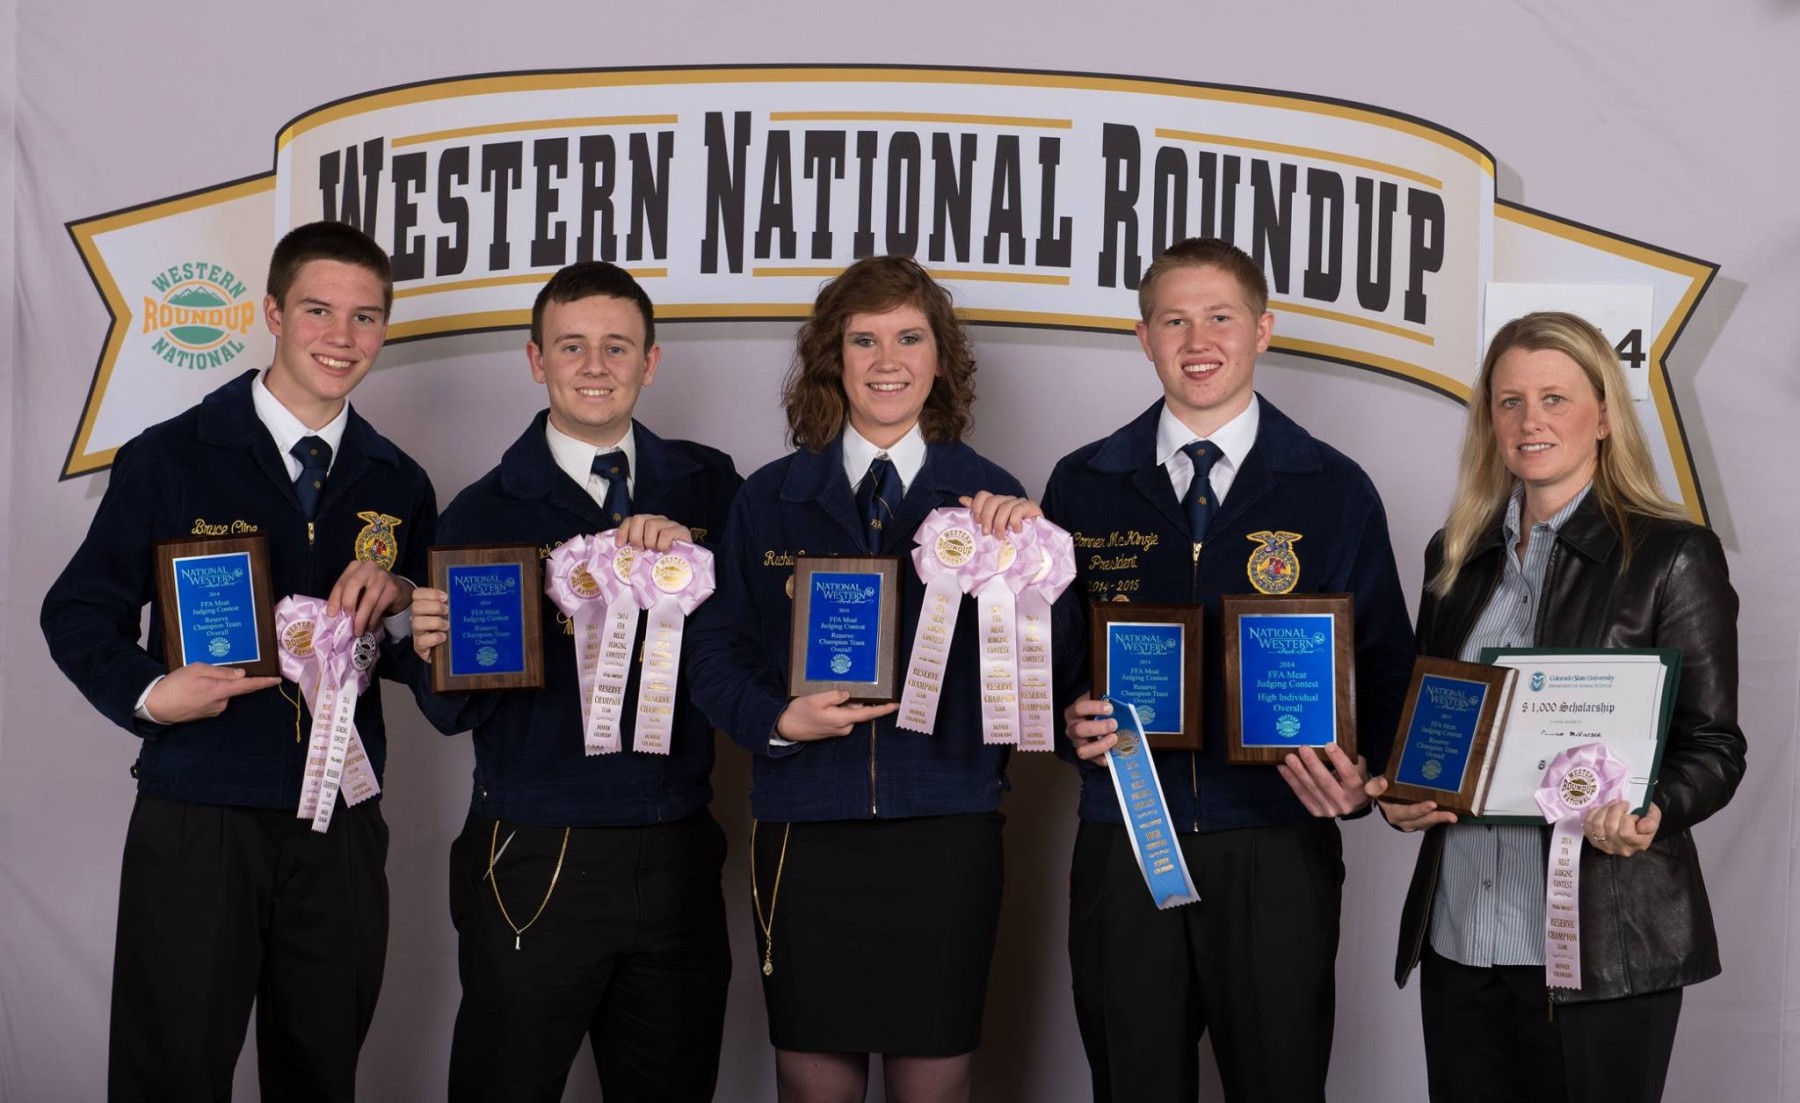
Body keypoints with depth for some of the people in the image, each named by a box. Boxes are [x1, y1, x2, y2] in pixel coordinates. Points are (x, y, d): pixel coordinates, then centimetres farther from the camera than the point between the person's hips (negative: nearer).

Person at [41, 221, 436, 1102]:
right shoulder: (169, 459, -1)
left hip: (340, 832, 4)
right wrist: (147, 695, -16)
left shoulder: (398, 485, 10)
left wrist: (399, 604, -7)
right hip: (195, 826, -3)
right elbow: (78, 613, 1)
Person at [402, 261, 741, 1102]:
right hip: (535, 865, -2)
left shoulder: (706, 487, 6)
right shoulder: (484, 513, -1)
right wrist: (435, 650, -22)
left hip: (677, 860, 3)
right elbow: (453, 712, -2)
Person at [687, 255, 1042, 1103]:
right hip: (806, 832, 1)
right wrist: (781, 721, -12)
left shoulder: (989, 496, 5)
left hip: (946, 831, 0)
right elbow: (718, 656, 6)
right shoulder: (771, 499, 7)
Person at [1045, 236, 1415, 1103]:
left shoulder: (1335, 492, 5)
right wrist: (1072, 722, -9)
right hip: (1122, 847, 1)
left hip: (1280, 849, -1)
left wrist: (1362, 773, -13)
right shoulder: (1083, 487, 8)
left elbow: (1384, 664, 6)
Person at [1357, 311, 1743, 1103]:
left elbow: (1714, 746, -5)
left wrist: (1651, 814, -24)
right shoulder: (1457, 555, 12)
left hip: (1600, 944, -5)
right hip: (1459, 938, 5)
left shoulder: (1672, 556, -4)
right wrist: (1399, 794, -1)